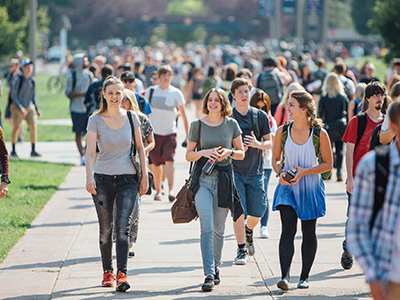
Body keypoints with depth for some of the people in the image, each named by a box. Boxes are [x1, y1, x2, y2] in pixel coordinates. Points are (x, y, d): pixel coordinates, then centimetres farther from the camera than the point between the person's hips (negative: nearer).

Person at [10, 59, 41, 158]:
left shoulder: (32, 80, 5)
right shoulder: (18, 79, -12)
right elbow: (13, 95, -14)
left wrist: (36, 108, 13)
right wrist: (20, 108, -23)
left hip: (29, 106, 5)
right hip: (18, 107, -5)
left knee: (33, 126, -9)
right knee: (16, 128, 3)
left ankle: (33, 151, -5)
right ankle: (13, 150, 19)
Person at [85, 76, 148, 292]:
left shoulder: (131, 118, 2)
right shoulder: (96, 120, -3)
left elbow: (140, 148, 10)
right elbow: (90, 151, -12)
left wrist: (145, 176, 6)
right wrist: (89, 178, -26)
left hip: (127, 178, 0)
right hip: (103, 178, 0)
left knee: (122, 227, -13)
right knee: (105, 229, 8)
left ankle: (122, 274, -19)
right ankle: (107, 272, 22)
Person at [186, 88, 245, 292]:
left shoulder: (231, 124, 6)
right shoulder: (197, 125, 3)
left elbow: (241, 154, 11)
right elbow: (188, 155, 7)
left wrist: (229, 152, -9)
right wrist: (203, 153, -12)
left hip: (224, 180, 2)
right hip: (203, 179, -2)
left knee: (219, 229, 9)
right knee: (207, 227, -12)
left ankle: (215, 268, 28)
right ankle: (209, 274, -17)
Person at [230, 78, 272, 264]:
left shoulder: (260, 116, 4)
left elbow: (269, 143, 5)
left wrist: (257, 144, -17)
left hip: (255, 171, 2)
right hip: (235, 170, -2)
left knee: (257, 212, 3)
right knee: (239, 211, -8)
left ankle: (248, 231, 36)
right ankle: (241, 250, 2)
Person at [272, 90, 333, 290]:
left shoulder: (320, 134, -9)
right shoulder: (282, 132, -1)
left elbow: (328, 164, -3)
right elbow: (275, 159, 10)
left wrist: (304, 172, -16)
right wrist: (280, 172, -11)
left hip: (310, 188, -1)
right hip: (288, 187, 1)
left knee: (309, 233, 7)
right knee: (288, 230, -13)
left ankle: (304, 276, 20)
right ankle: (285, 276, -18)